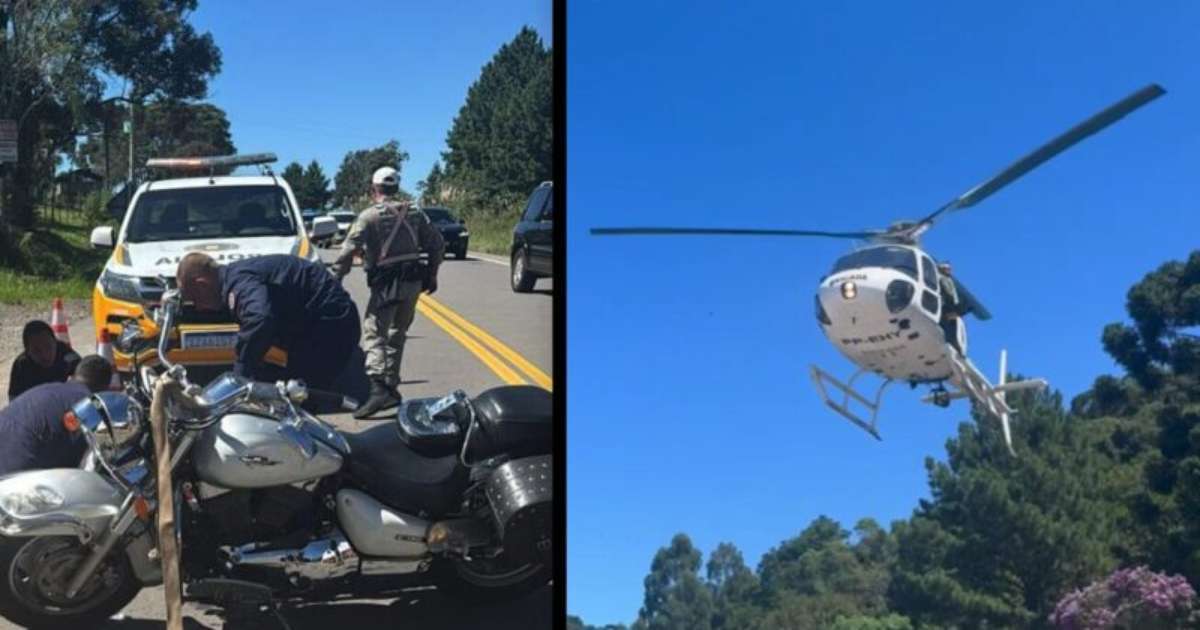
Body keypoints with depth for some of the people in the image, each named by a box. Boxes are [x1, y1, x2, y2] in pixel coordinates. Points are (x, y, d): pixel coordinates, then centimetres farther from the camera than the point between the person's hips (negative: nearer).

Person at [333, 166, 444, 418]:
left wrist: (335, 277, -7)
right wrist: (432, 274, 22)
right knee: (397, 334, 18)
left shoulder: (369, 216, -6)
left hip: (387, 284, -6)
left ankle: (377, 386, -28)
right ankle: (391, 386, 22)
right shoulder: (414, 213, 12)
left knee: (373, 334, -10)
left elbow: (349, 250, -14)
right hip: (413, 283, 6)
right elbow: (437, 243, 14)